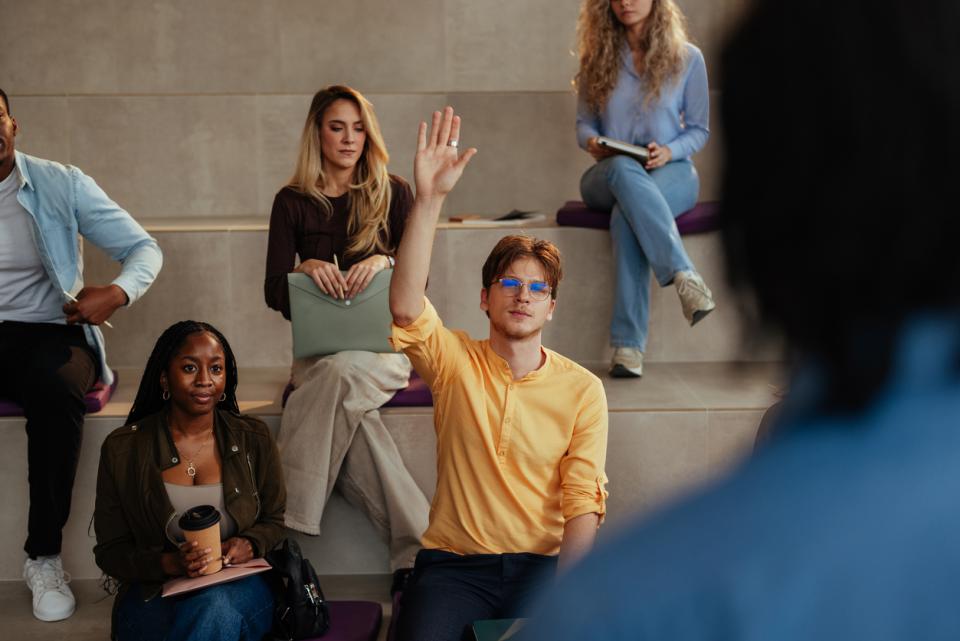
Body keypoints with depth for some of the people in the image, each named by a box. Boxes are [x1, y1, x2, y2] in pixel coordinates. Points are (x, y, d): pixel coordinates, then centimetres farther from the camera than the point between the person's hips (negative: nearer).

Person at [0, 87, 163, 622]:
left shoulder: (60, 185, 3)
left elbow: (144, 248, 4)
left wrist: (117, 293, -17)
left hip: (50, 333, -1)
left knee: (53, 384, -36)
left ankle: (45, 556, -23)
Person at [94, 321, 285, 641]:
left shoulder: (254, 438, 4)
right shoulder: (122, 448, -1)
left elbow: (273, 522, 14)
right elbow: (109, 552, 2)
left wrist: (249, 545, -11)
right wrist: (169, 563, -18)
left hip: (239, 590, 1)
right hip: (154, 597, -1)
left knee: (216, 607, -36)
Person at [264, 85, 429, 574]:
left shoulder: (393, 194, 7)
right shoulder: (293, 202, 8)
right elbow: (274, 293, 2)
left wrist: (384, 261, -20)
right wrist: (305, 267, -20)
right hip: (318, 348, 1)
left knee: (340, 374, -36)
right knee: (348, 411, -33)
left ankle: (289, 525, -33)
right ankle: (417, 544, -34)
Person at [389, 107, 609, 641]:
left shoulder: (582, 390, 1)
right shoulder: (456, 362, 2)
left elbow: (583, 502, -4)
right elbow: (406, 307, -19)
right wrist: (429, 199, -26)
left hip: (542, 564, 0)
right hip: (453, 563, 0)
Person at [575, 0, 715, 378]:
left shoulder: (687, 58, 5)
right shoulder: (597, 59, 9)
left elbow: (699, 129, 7)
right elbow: (584, 122, 13)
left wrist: (670, 151, -15)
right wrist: (591, 141, -12)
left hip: (671, 173, -1)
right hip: (608, 177, 1)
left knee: (626, 214, -38)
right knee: (623, 169, -40)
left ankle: (628, 345, -44)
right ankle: (683, 275, -49)